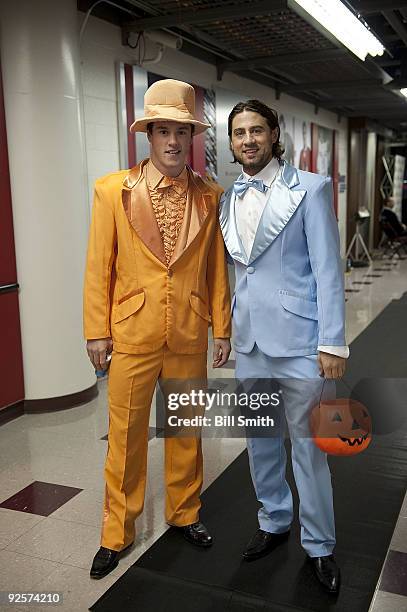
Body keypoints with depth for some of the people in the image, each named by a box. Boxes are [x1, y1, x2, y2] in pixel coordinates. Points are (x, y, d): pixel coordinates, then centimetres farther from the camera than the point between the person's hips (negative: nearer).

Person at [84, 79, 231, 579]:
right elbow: (98, 268, -2)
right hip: (132, 335, -2)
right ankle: (117, 533, 28)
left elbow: (216, 269, 6)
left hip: (190, 336, 2)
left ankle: (184, 513, 38)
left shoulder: (210, 197, 2)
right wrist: (97, 331, -3)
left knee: (186, 431, 16)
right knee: (125, 437, 9)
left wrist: (221, 328, 6)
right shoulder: (114, 191, -4)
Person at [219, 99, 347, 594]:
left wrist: (332, 344, -13)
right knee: (260, 439, 17)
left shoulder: (309, 189, -6)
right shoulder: (227, 199, 9)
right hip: (249, 338, 5)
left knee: (308, 445, 5)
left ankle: (319, 546, 25)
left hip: (298, 338, -5)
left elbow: (327, 270, -9)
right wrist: (226, 326, 11)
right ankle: (274, 522, 39)